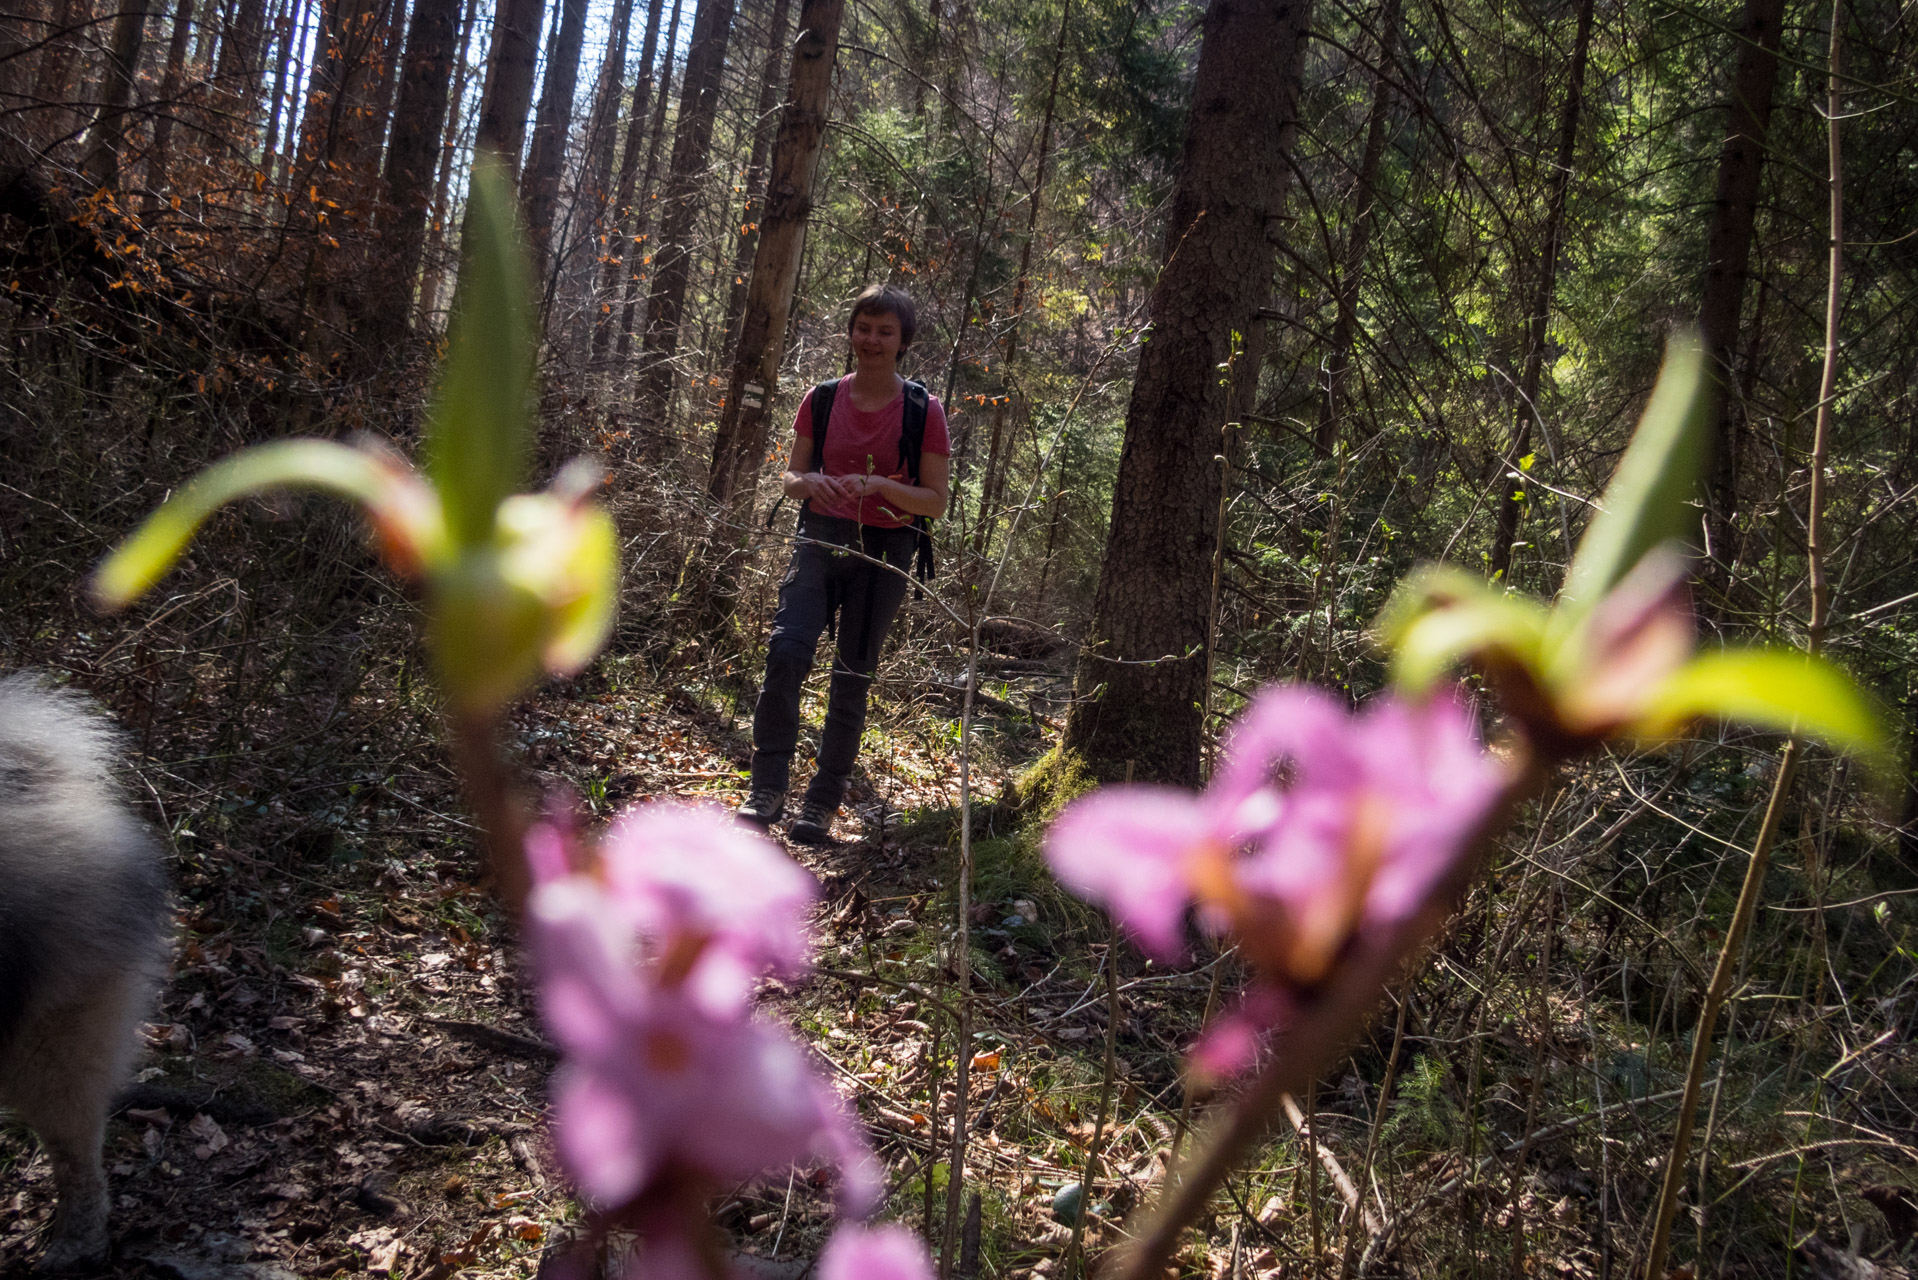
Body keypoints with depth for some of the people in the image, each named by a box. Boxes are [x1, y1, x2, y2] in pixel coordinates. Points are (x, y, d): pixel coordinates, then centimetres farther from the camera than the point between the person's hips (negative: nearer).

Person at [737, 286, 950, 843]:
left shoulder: (923, 411, -3)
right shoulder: (821, 400, 5)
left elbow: (936, 501, -3)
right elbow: (792, 477, 12)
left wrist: (878, 485, -20)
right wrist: (809, 482, -13)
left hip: (883, 552, -1)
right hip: (820, 540, 2)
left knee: (852, 678, 3)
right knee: (785, 651, -18)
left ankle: (822, 806, 13)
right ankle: (767, 790, -9)